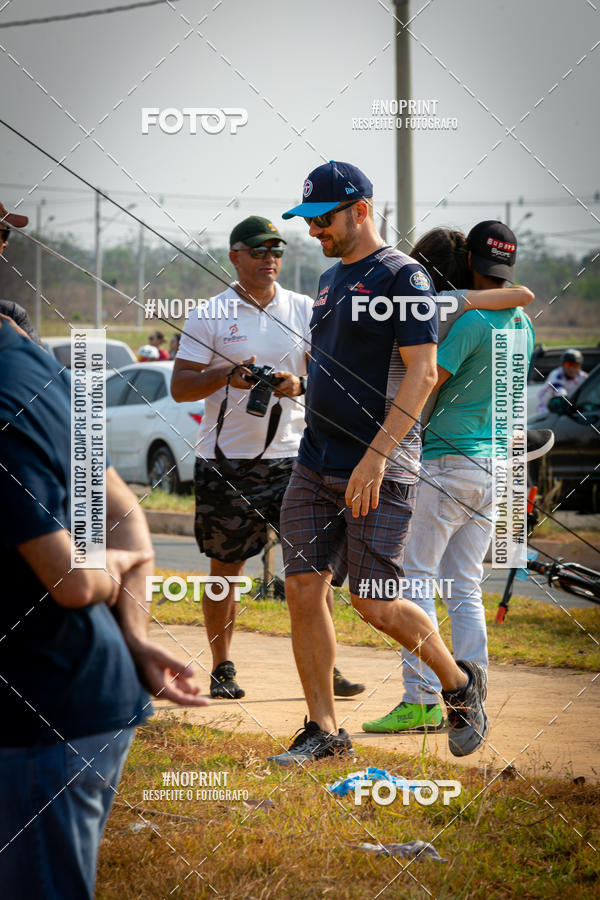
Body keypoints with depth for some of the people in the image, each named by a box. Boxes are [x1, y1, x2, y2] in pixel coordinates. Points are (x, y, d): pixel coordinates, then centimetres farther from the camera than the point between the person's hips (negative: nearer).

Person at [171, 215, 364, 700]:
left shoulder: (305, 311, 9)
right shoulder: (209, 315, 2)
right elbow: (180, 386, -1)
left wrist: (299, 383, -15)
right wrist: (226, 377, -18)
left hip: (291, 456, 1)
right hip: (227, 460, -1)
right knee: (225, 568, 5)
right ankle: (222, 668, 16)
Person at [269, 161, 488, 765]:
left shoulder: (402, 277, -10)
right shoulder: (331, 279, 16)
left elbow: (421, 374, -18)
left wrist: (376, 455, -24)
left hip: (378, 471, -8)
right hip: (316, 464, 8)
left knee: (374, 603, -8)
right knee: (303, 589, 1)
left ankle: (459, 682, 16)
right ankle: (323, 732, 9)